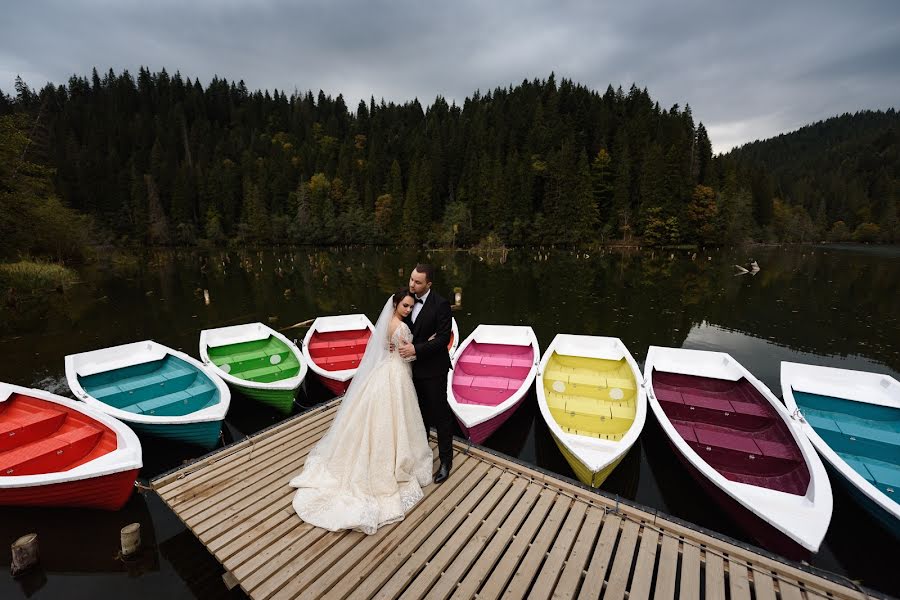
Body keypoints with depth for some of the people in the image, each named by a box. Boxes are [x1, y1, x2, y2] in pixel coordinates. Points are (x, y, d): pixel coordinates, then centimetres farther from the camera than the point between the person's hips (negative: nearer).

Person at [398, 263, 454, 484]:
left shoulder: (440, 305, -19)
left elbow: (443, 338, -19)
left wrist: (416, 349, -26)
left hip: (433, 368, -6)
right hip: (414, 366, 6)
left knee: (440, 414, 8)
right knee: (420, 412, 23)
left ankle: (446, 460, 26)